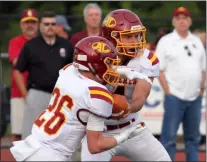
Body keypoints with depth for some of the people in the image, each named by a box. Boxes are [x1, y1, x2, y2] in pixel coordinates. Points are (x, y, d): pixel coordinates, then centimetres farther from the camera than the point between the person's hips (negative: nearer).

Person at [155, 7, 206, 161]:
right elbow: (159, 70, -4)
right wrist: (168, 91, -10)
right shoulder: (166, 42, -1)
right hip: (175, 97, -5)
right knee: (169, 136, -5)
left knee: (193, 136, 10)